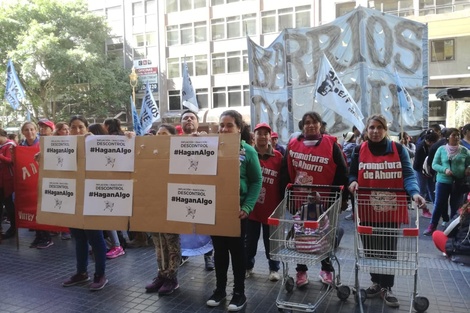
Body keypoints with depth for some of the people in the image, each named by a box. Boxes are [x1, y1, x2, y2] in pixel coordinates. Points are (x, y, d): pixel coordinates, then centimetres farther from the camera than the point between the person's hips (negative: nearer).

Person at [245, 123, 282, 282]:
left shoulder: (278, 156, -1)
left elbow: (282, 181, 3)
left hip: (271, 206, 0)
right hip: (251, 206, 0)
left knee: (271, 240, 12)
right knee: (250, 239, 13)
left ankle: (274, 268, 28)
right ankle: (248, 266, 30)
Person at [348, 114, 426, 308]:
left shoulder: (398, 150, -2)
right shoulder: (359, 151, 2)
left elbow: (408, 175, -7)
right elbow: (352, 174, 10)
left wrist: (414, 193, -25)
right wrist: (353, 182, -13)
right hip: (367, 209, 2)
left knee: (389, 249, 5)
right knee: (370, 248, 11)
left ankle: (386, 287, 21)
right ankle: (377, 282, 31)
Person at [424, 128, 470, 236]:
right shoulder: (441, 149, -2)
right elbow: (434, 164, -2)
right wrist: (445, 169, -19)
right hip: (443, 181, -1)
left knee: (456, 206, 11)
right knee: (439, 204, 2)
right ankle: (432, 226, 10)